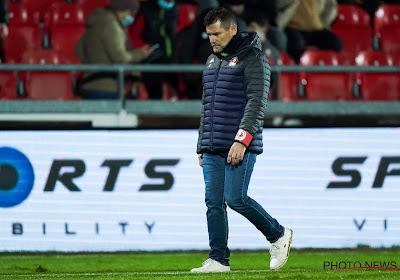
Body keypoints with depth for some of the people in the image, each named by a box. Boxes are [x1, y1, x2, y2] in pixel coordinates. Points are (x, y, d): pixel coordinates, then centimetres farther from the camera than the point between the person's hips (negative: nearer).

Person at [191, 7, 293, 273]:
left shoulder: (253, 58, -6)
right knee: (214, 203, 1)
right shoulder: (212, 61, 18)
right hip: (213, 148, 7)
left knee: (235, 198, -12)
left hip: (241, 147, -7)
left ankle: (278, 235, 8)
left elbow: (257, 103, -15)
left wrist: (242, 141, -23)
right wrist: (202, 146, 19)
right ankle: (218, 259, 3)